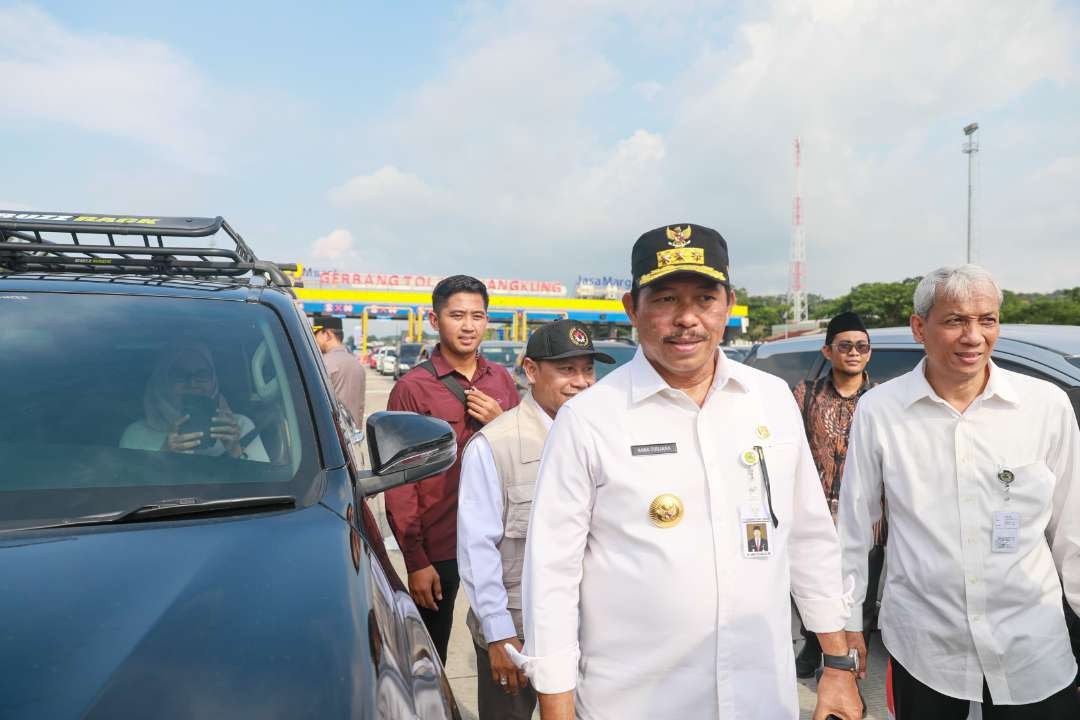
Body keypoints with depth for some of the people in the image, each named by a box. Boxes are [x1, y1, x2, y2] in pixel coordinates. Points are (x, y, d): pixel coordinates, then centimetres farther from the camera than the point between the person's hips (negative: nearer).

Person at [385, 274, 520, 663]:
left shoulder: (502, 379, 4)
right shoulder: (413, 387, -9)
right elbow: (400, 480, -9)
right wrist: (415, 560, -10)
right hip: (438, 549, -4)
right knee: (431, 655, 15)